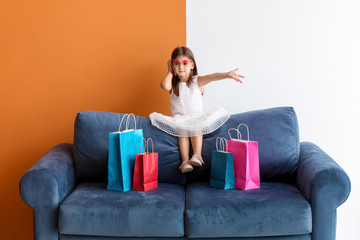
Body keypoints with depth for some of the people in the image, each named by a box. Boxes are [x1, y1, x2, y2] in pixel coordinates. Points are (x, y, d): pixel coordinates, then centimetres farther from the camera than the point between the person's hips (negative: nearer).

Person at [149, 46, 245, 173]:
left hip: (196, 117, 0)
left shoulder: (197, 81, 1)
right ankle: (185, 161, -34)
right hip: (179, 119, 1)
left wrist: (227, 75, -39)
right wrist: (170, 72, -4)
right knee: (182, 131, -28)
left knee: (196, 129, -31)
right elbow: (165, 86, -22)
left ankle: (197, 156, -32)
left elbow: (212, 77, -20)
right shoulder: (173, 84, 4)